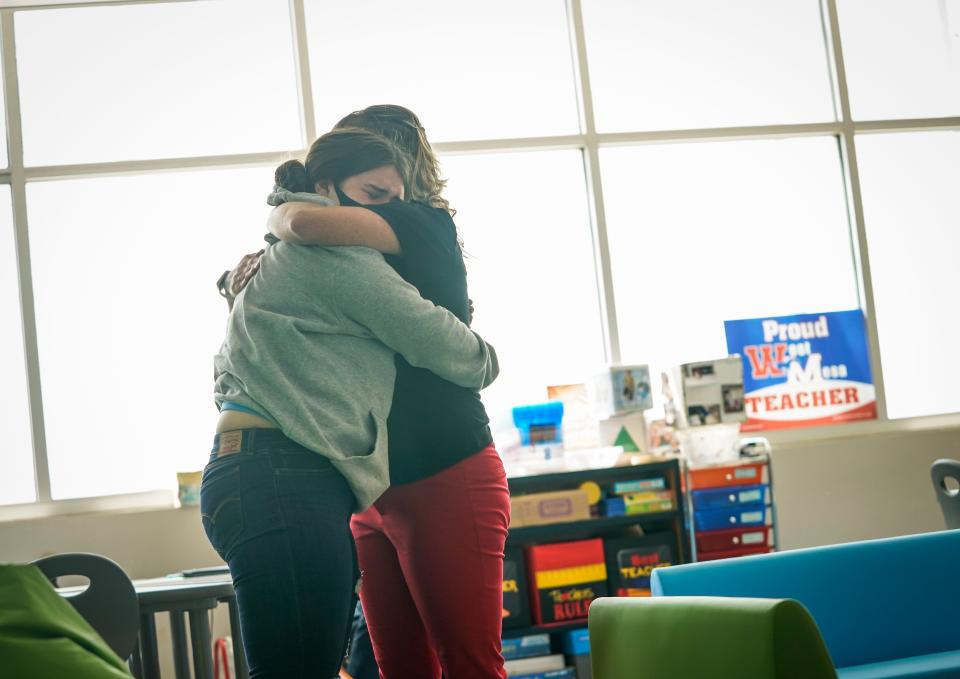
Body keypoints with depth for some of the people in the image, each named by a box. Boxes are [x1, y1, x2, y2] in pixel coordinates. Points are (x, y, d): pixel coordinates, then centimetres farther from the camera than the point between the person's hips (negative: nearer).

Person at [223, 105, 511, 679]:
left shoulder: (425, 222, -7)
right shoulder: (364, 262, 18)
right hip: (377, 492, 8)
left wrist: (281, 216, -2)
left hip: (446, 480, -8)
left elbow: (306, 223, -25)